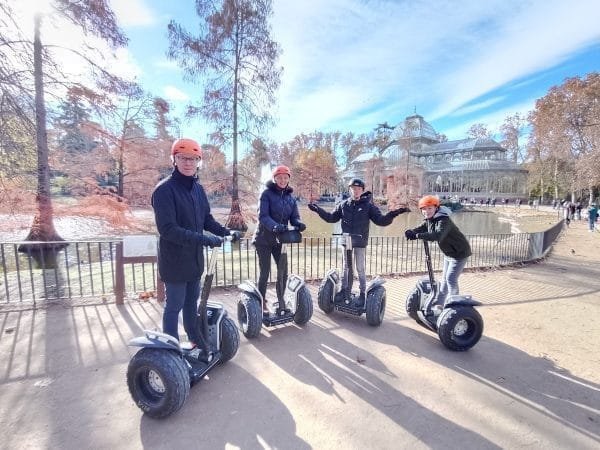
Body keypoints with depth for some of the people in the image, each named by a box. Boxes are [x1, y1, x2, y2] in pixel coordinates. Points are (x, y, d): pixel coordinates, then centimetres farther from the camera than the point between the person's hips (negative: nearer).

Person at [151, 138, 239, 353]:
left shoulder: (198, 189, 7)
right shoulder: (164, 190, -16)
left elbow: (207, 220, 12)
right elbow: (167, 229, -24)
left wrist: (227, 232, -3)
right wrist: (203, 239, -30)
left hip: (195, 258, 7)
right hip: (175, 260, -7)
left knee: (192, 302, 20)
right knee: (174, 306, 7)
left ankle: (196, 339, 37)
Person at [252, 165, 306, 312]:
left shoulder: (290, 197, 6)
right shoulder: (267, 193, -10)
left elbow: (294, 217, -1)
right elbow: (263, 216, -20)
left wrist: (299, 224, -24)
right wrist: (275, 226, -39)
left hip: (280, 240, 5)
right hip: (264, 239, -5)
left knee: (283, 272, 8)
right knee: (264, 273, 1)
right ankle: (261, 303, 17)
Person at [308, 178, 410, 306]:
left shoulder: (368, 205, -4)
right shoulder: (343, 204, 4)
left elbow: (380, 221, -6)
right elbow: (331, 218, 12)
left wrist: (393, 214, -22)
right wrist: (318, 210, 5)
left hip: (360, 242, -3)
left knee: (360, 269, 4)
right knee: (347, 268, 15)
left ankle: (362, 294, 17)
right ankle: (345, 291, 28)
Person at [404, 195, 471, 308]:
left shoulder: (444, 220, -30)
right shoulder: (429, 220, -1)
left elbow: (438, 235, -47)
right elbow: (420, 228, -10)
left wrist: (417, 235, -51)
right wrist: (410, 232, -33)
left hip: (459, 253, -9)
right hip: (449, 253, 9)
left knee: (451, 279, -9)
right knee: (445, 279, 15)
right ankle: (438, 304, 26)